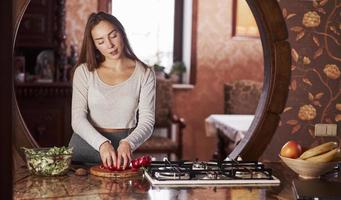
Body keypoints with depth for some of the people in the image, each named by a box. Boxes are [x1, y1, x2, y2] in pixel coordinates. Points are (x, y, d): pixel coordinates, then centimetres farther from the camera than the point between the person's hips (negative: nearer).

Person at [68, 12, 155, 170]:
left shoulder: (144, 73, 2)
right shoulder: (84, 71, 3)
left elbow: (147, 121, -4)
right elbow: (78, 119, -5)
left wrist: (128, 143, -24)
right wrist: (102, 144, -23)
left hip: (122, 149, -1)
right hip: (87, 144, 1)